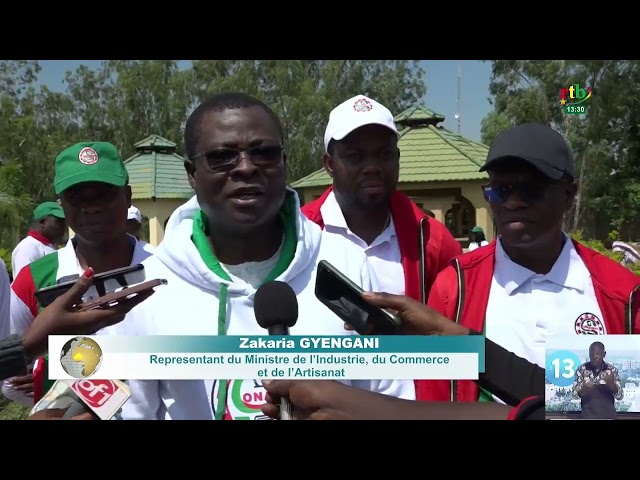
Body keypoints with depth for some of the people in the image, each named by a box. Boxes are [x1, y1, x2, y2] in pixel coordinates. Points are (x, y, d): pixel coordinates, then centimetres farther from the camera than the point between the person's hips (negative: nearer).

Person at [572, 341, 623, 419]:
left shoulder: (612, 369, -4)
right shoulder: (582, 369, -4)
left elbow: (620, 396, -4)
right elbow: (575, 393, -4)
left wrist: (611, 383, -24)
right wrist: (583, 389, -27)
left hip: (608, 415, 1)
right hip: (588, 415, 0)